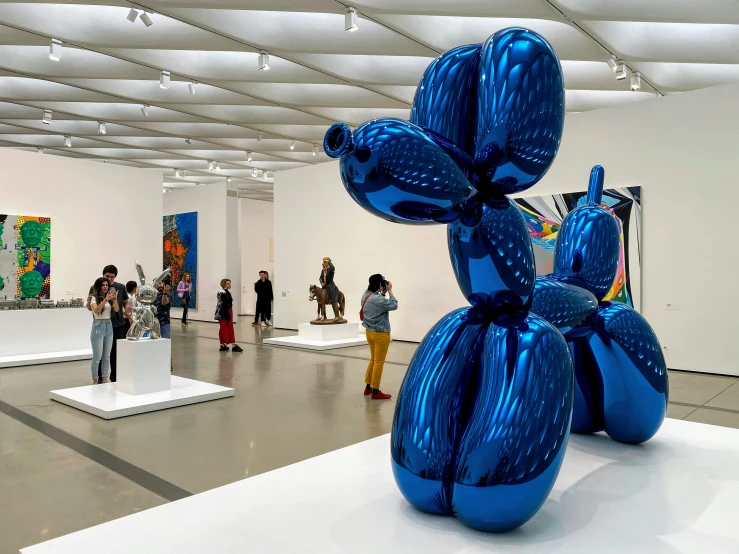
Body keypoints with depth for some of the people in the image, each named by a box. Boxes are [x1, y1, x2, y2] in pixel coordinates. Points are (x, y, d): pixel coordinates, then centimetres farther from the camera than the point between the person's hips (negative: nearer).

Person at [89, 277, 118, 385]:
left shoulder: (109, 298, 10)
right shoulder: (94, 298, -5)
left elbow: (116, 310, -2)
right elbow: (96, 310, -22)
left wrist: (115, 299, -18)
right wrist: (106, 299, -32)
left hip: (109, 327, 6)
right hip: (98, 327, -5)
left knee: (106, 356, 11)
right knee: (97, 357, -1)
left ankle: (105, 379, 18)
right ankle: (95, 380, 9)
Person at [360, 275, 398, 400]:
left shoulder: (365, 295, 0)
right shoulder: (378, 299, -26)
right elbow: (394, 305, -16)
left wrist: (383, 293, 2)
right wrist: (390, 291, -9)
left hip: (370, 332, 9)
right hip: (380, 333, -9)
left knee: (373, 359, 20)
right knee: (379, 362, 1)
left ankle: (368, 387, 28)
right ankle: (375, 391, 8)